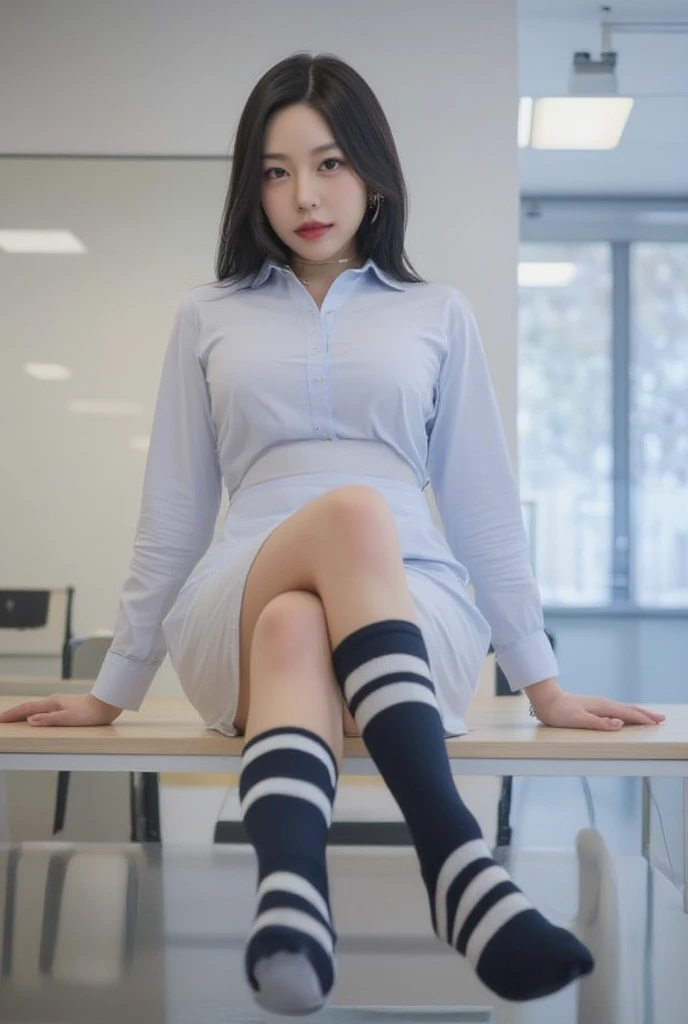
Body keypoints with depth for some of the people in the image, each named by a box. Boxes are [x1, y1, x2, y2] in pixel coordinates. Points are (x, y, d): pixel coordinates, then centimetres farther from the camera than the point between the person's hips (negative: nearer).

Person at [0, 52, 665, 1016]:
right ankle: (458, 861, -49)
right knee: (354, 511, -36)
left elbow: (483, 503, 14)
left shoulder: (438, 315, 17)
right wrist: (113, 689, 15)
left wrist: (543, 684, 9)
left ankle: (289, 899, -58)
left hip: (414, 620, 0)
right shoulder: (208, 318, 17)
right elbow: (172, 514, 17)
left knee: (297, 629, -37)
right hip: (234, 620, 0)